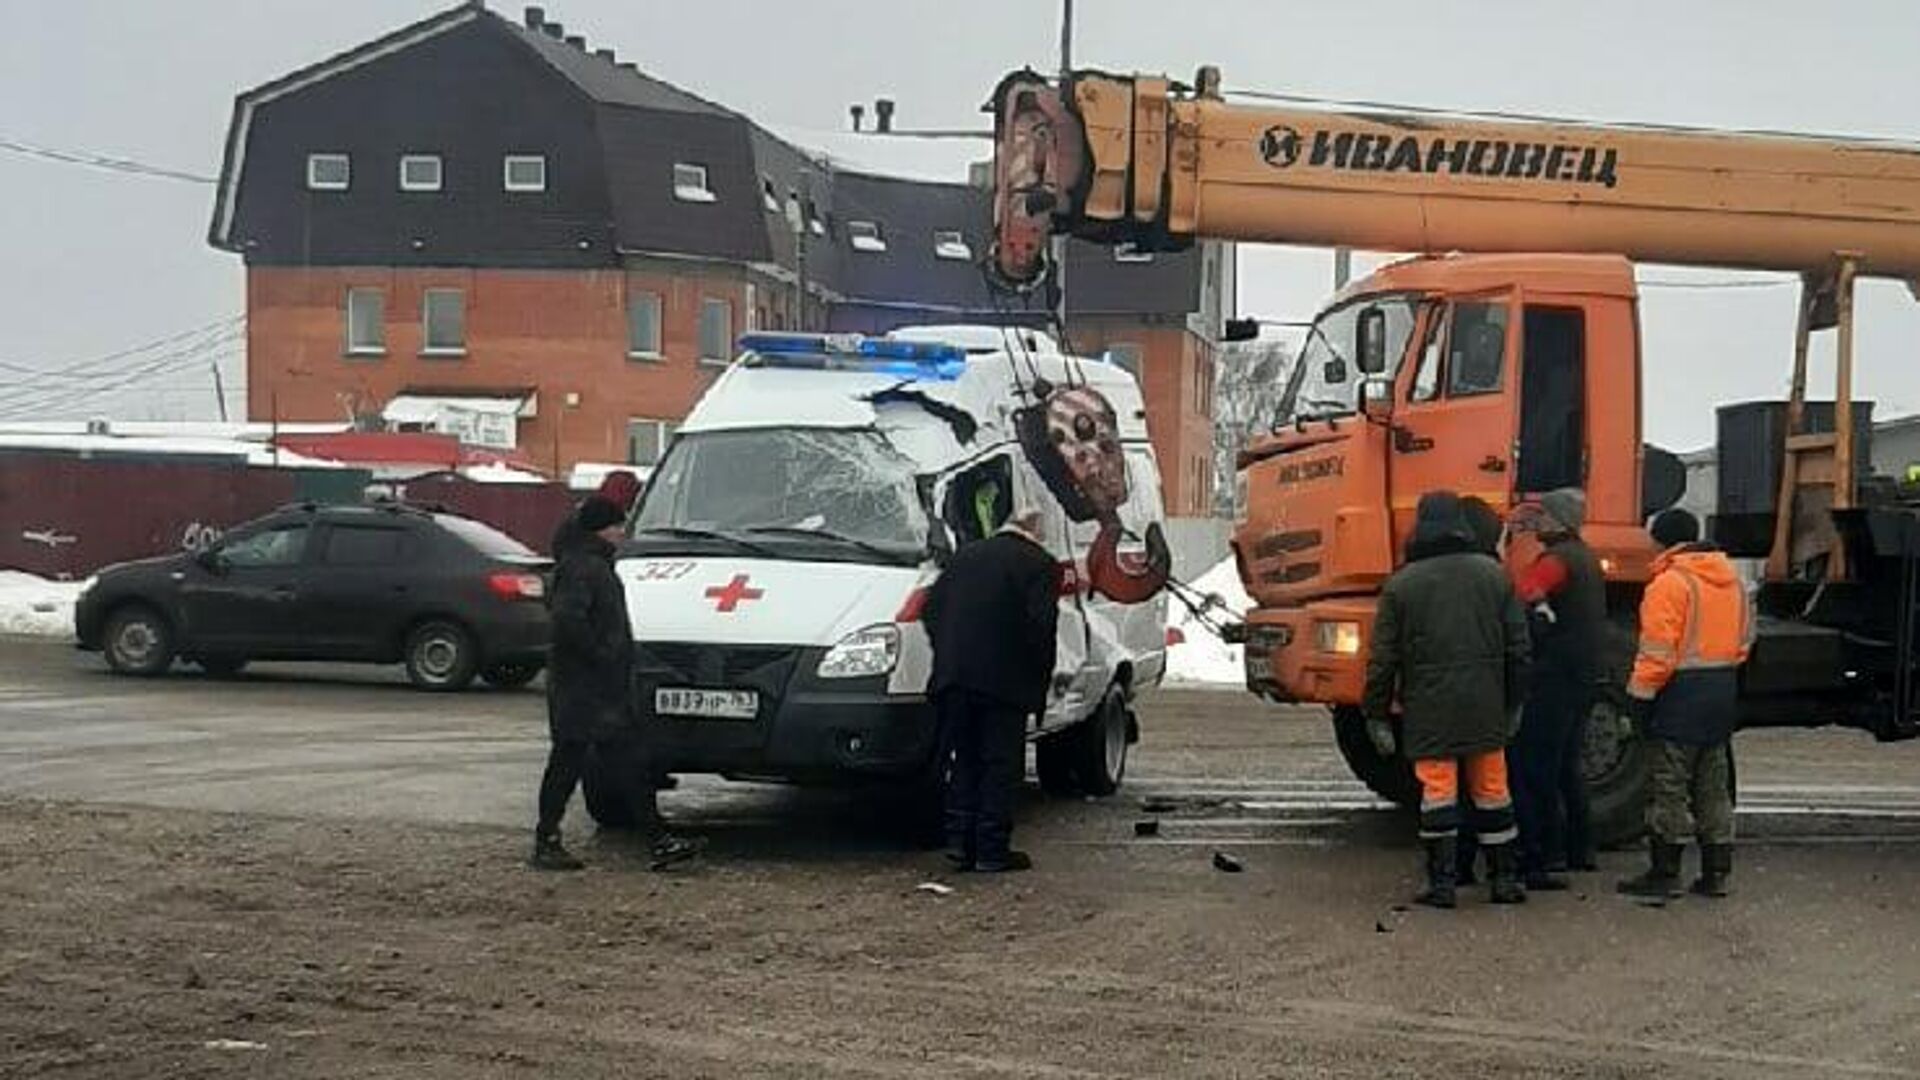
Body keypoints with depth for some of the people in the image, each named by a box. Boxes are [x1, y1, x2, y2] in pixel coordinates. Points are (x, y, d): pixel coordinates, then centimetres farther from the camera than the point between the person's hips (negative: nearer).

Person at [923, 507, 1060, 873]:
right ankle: (992, 850, 3)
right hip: (1003, 681, -5)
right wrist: (1041, 678, 0)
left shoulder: (965, 555, 16)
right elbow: (1040, 624, -11)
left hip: (954, 677, 5)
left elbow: (932, 607, 14)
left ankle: (959, 840, 13)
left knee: (965, 761, 16)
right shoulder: (1039, 565, -2)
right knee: (1001, 765, 3)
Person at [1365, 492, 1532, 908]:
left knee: (1438, 792, 0)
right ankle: (1505, 878, 17)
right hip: (1485, 708, 3)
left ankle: (1441, 882, 0)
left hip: (1429, 710, -3)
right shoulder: (1494, 576, 5)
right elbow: (1518, 650, 8)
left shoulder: (1401, 585, -3)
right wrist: (1511, 705, 16)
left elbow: (1383, 659, -3)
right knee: (1491, 791, 11)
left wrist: (1377, 715, 5)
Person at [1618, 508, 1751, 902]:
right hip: (1723, 691, 8)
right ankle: (1716, 872, 17)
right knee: (1713, 786, 14)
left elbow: (1658, 652, -18)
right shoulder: (1731, 578, 12)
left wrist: (1640, 693, -11)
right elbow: (1744, 638, 17)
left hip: (1681, 693, -8)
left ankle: (1664, 873, 0)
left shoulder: (1669, 583, -15)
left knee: (1669, 788, -2)